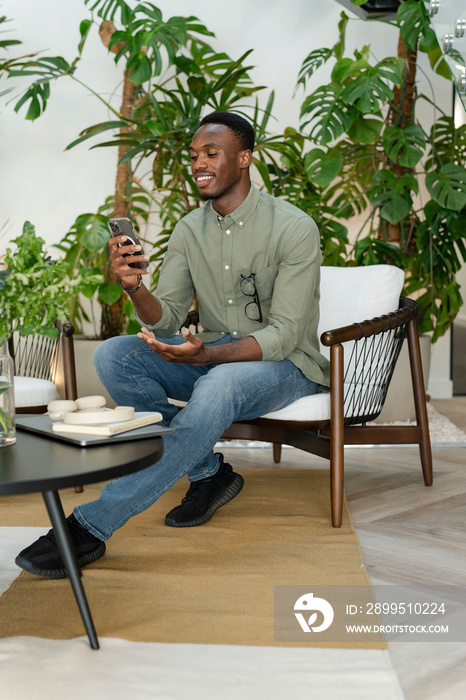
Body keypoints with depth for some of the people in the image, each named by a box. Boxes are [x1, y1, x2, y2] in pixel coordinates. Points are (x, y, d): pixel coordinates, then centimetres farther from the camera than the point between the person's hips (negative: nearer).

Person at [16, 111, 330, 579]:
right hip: (212, 356, 6)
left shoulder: (293, 228, -15)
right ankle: (208, 472, -9)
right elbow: (166, 319, -2)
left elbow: (284, 334, -20)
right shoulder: (189, 229, 2)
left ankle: (91, 526, -36)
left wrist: (205, 355, -35)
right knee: (112, 355, -17)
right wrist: (134, 287, -25)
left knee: (220, 384, -40)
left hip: (284, 365, -6)